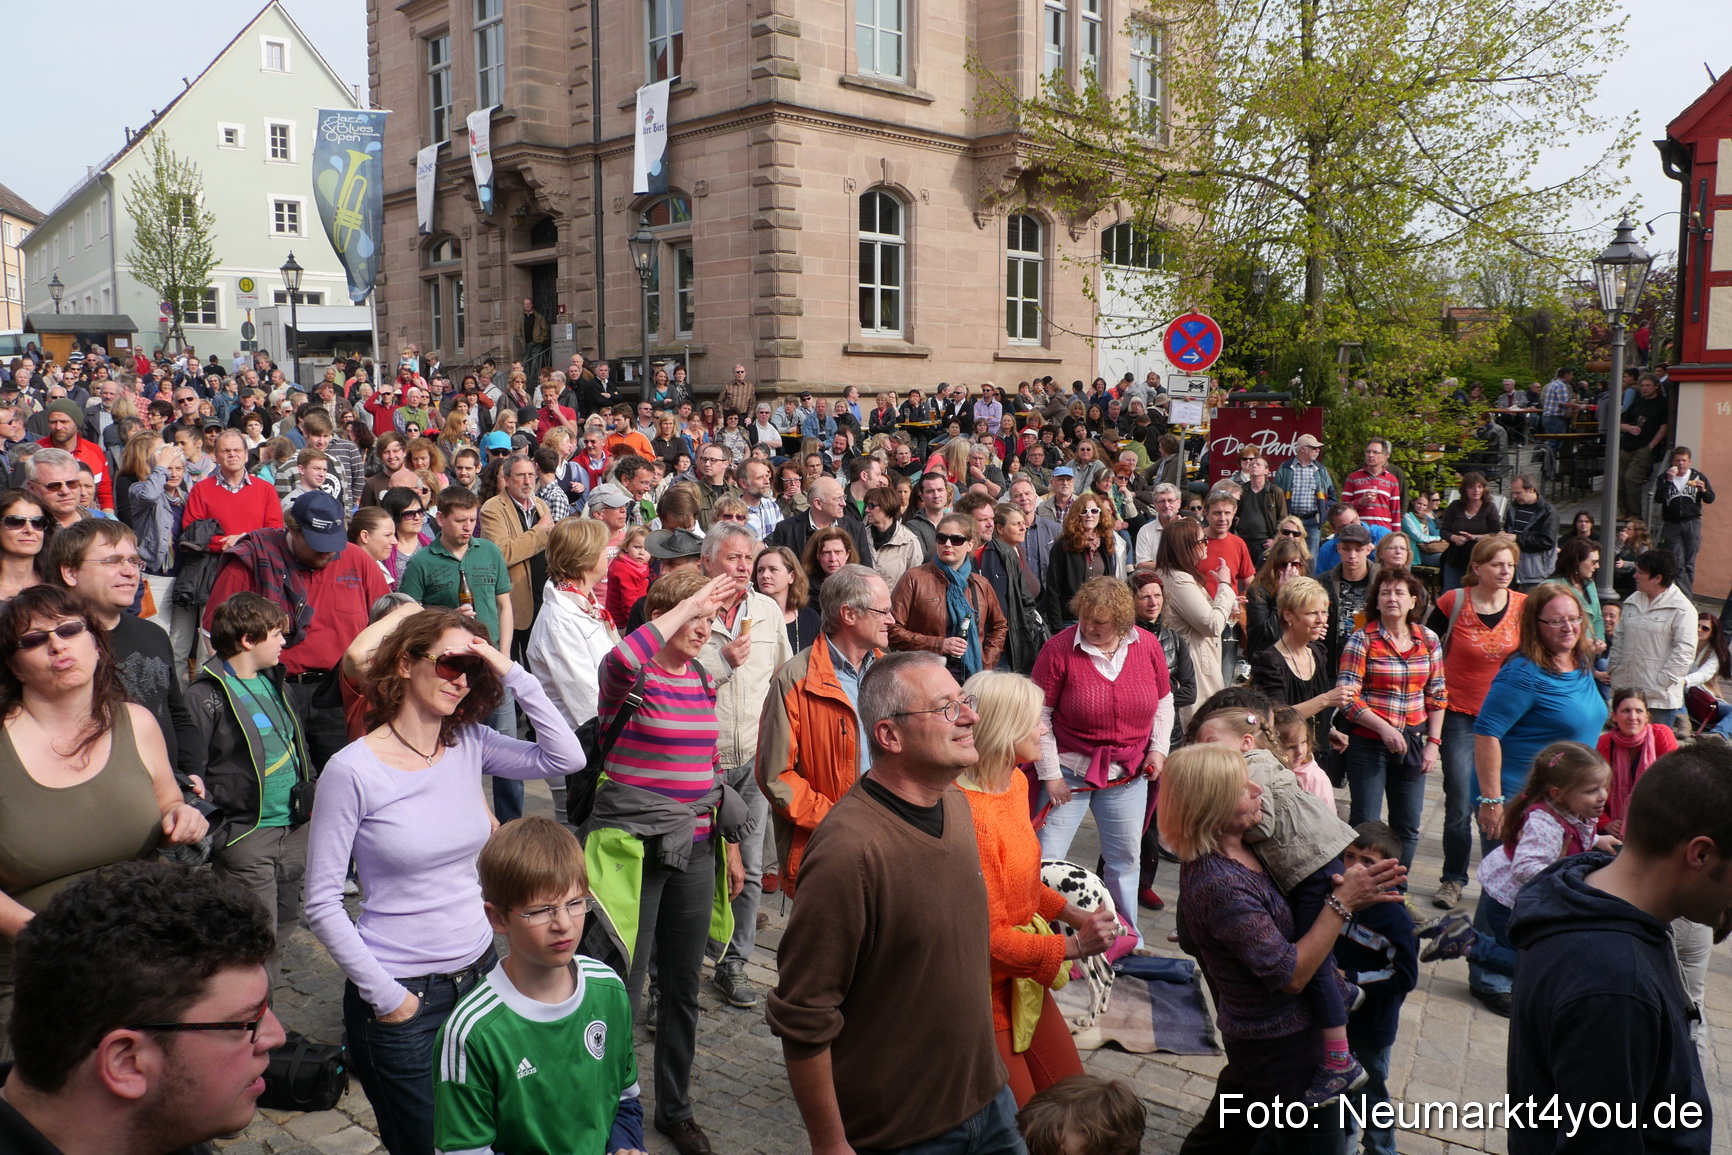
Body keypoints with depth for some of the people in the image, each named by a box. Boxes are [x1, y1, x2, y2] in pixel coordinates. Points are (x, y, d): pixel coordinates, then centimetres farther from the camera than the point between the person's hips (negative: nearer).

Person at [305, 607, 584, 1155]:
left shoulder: (470, 745, -1)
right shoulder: (351, 770, -15)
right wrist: (384, 995, -13)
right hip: (401, 995, -5)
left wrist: (513, 675, -14)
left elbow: (566, 757, -11)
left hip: (480, 971, 5)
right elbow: (322, 903, -13)